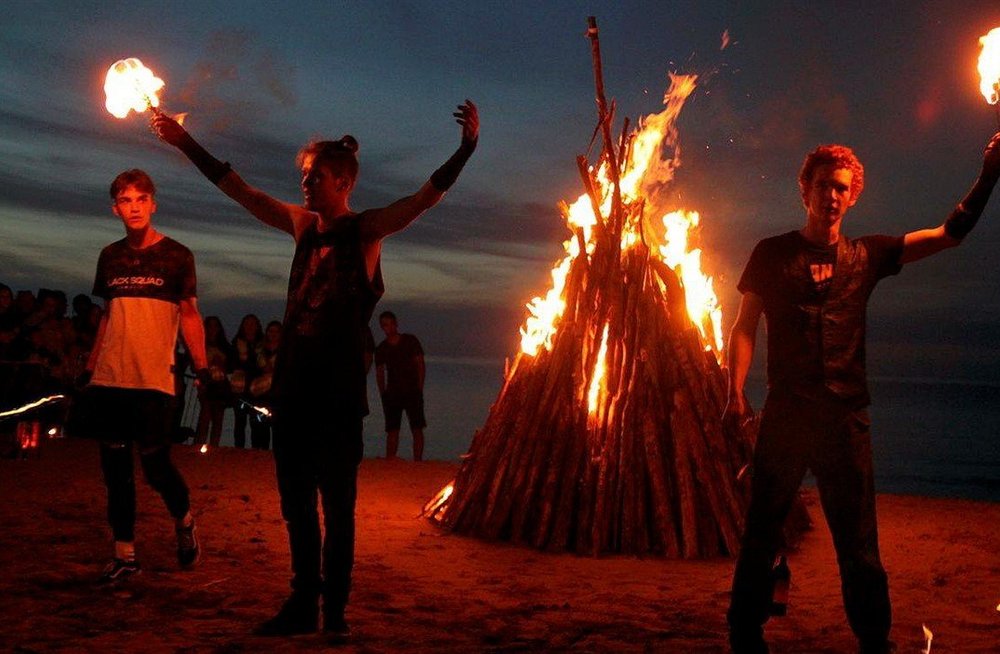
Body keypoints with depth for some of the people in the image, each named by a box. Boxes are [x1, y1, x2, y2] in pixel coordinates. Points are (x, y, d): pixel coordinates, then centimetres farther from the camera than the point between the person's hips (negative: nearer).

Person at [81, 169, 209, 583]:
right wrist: (89, 369, 15)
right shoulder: (110, 257, 11)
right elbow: (108, 317, 17)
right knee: (116, 470, 6)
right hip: (108, 381, 4)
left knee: (155, 465, -4)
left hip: (153, 380, -4)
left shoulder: (176, 256, -2)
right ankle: (124, 554, 17)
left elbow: (189, 315, -2)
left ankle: (184, 521, 25)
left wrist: (202, 369, -10)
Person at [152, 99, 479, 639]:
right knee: (295, 503, 12)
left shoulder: (367, 229, -3)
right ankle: (302, 606, 23)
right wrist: (185, 143, 19)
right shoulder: (303, 225, 12)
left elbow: (429, 195, -13)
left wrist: (467, 147, -26)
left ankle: (334, 612, 10)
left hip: (338, 391, -6)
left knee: (337, 504, 1)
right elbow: (239, 190, 18)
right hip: (293, 387, 6)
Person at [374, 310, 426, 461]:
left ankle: (418, 461, -4)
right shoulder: (381, 349, 8)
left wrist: (419, 388, -3)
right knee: (392, 430, -1)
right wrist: (383, 394, 1)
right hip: (392, 392, 1)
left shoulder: (410, 340, 4)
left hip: (412, 391, -1)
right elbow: (380, 373, 10)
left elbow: (420, 365, 3)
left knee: (417, 429, -6)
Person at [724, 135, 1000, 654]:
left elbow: (950, 234, 12)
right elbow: (745, 327, 7)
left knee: (858, 543, 4)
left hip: (845, 417, 2)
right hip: (785, 415, -1)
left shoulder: (866, 255, 13)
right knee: (762, 532, -1)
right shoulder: (772, 253, 9)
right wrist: (736, 392, -6)